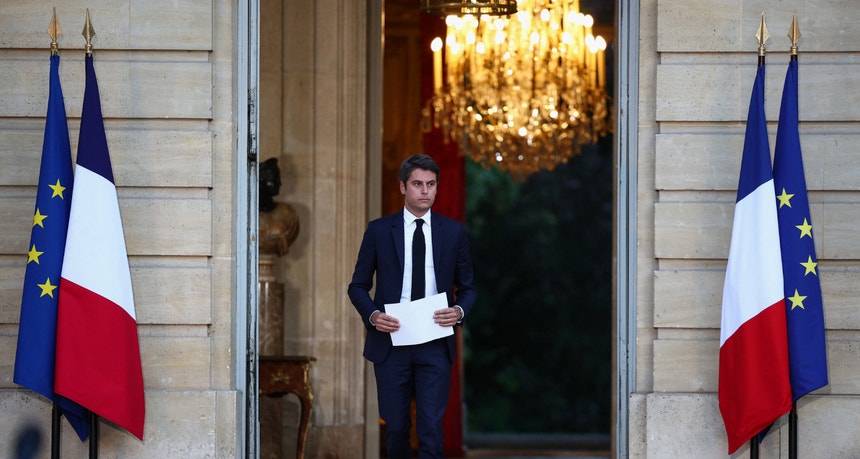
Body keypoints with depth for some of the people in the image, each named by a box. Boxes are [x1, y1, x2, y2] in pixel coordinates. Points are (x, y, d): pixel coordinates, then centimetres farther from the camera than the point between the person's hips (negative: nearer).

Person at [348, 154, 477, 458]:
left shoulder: (453, 232, 6)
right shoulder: (379, 230, 3)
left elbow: (467, 287, 12)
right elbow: (358, 286, 8)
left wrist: (460, 311, -10)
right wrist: (373, 315, -12)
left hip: (435, 344, 0)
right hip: (391, 342, 0)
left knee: (431, 428, -8)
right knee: (396, 427, 6)